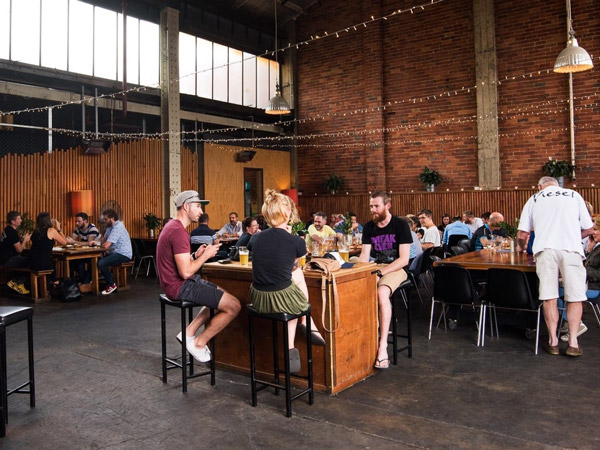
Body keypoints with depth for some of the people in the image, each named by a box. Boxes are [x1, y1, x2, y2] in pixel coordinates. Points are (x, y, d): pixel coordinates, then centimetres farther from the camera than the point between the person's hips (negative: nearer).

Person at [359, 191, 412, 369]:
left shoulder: (401, 225, -4)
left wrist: (381, 271, -20)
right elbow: (364, 256, 7)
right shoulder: (369, 227, 10)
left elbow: (404, 259, -10)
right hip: (375, 269, 5)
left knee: (382, 293, -36)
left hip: (395, 269, -4)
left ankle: (383, 346, -33)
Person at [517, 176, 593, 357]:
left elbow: (522, 235, 14)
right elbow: (589, 229, 17)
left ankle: (553, 341, 8)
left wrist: (521, 247, 35)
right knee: (575, 296, 5)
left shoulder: (534, 199, 19)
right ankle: (573, 342, 3)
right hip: (570, 248, 0)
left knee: (549, 296, 4)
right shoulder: (574, 195, 19)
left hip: (545, 249, 0)